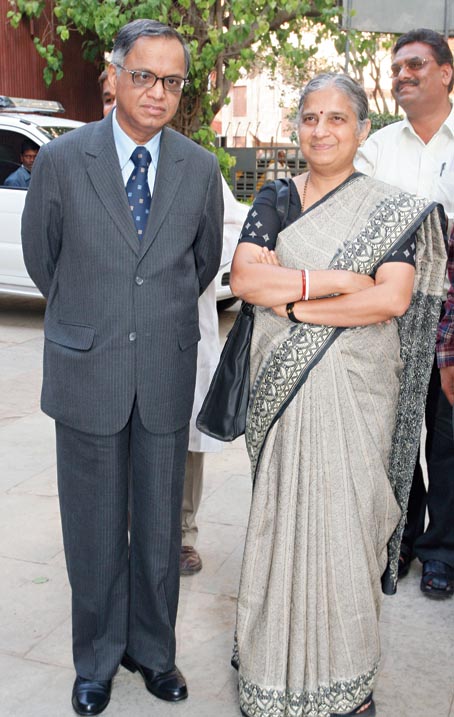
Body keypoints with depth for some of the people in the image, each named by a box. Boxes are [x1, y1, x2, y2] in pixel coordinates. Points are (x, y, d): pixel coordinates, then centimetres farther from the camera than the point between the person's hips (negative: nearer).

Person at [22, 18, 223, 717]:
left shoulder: (201, 169, 1)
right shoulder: (62, 160, -4)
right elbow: (41, 257, 9)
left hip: (167, 373, 2)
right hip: (87, 372, -1)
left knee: (160, 528, 11)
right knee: (93, 530, 10)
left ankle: (153, 650, 33)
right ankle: (97, 659, 32)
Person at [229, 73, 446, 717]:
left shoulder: (393, 211, 1)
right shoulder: (274, 200, 8)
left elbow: (394, 299, -13)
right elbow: (243, 278, -7)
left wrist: (292, 302, -14)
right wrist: (337, 281, -14)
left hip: (354, 391, -2)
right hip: (284, 385, 2)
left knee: (344, 516, 3)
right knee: (282, 514, 7)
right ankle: (278, 661, 25)